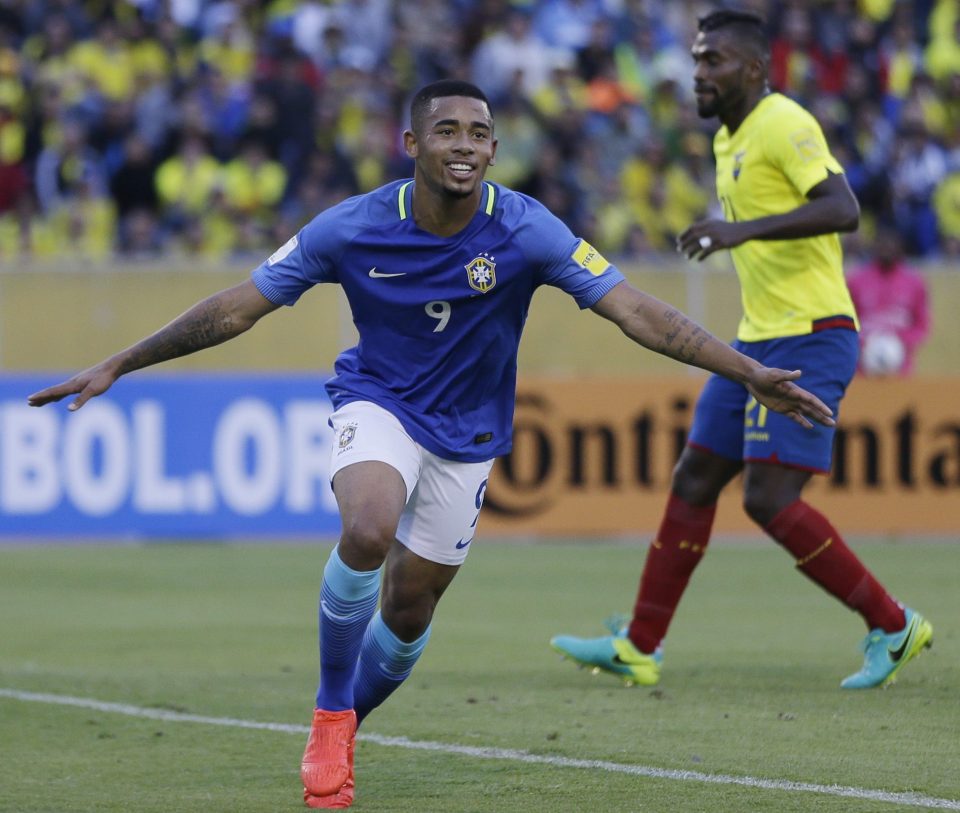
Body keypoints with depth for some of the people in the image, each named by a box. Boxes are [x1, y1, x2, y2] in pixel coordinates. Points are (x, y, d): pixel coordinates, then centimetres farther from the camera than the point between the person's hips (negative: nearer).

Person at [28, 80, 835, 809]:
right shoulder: (352, 228, -18)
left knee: (408, 613, 5)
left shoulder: (526, 230, -19)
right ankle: (332, 714, -10)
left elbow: (637, 312, -20)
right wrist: (116, 366, -11)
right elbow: (239, 307, -10)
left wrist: (753, 375, -28)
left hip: (467, 436, 2)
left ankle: (340, 731, 36)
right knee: (367, 533, -32)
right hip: (377, 404, -2)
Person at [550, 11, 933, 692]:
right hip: (758, 340, 10)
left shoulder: (784, 126, -14)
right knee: (694, 480, 9)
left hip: (809, 340, -10)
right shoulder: (728, 140, 16)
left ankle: (893, 627, -3)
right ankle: (639, 648, 15)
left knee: (770, 499, -15)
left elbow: (843, 210, -27)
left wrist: (744, 229, -34)